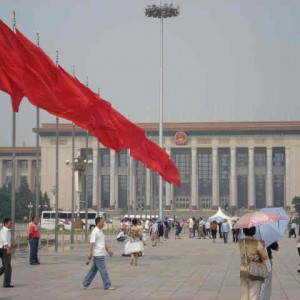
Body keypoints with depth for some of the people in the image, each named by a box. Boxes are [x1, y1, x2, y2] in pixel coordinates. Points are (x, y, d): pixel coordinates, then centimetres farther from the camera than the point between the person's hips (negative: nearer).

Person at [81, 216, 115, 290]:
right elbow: (92, 243, -20)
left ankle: (85, 284, 18)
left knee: (94, 270, 12)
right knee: (103, 270, -5)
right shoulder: (95, 232, -14)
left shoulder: (100, 231, 15)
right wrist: (90, 253, -25)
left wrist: (107, 249, 26)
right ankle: (107, 285, 0)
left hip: (101, 254, 10)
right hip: (98, 254, -10)